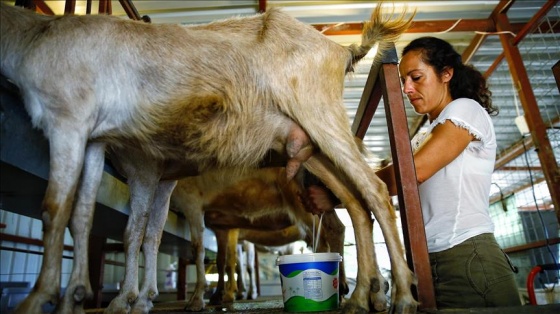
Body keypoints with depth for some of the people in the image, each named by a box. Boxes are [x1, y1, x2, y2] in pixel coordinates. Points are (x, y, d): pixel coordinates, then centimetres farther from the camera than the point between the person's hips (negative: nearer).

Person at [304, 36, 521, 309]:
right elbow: (391, 185, 7)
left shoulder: (465, 110, -2)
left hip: (470, 258, -7)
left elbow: (414, 172, -16)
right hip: (426, 263, 7)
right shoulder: (423, 137, 20)